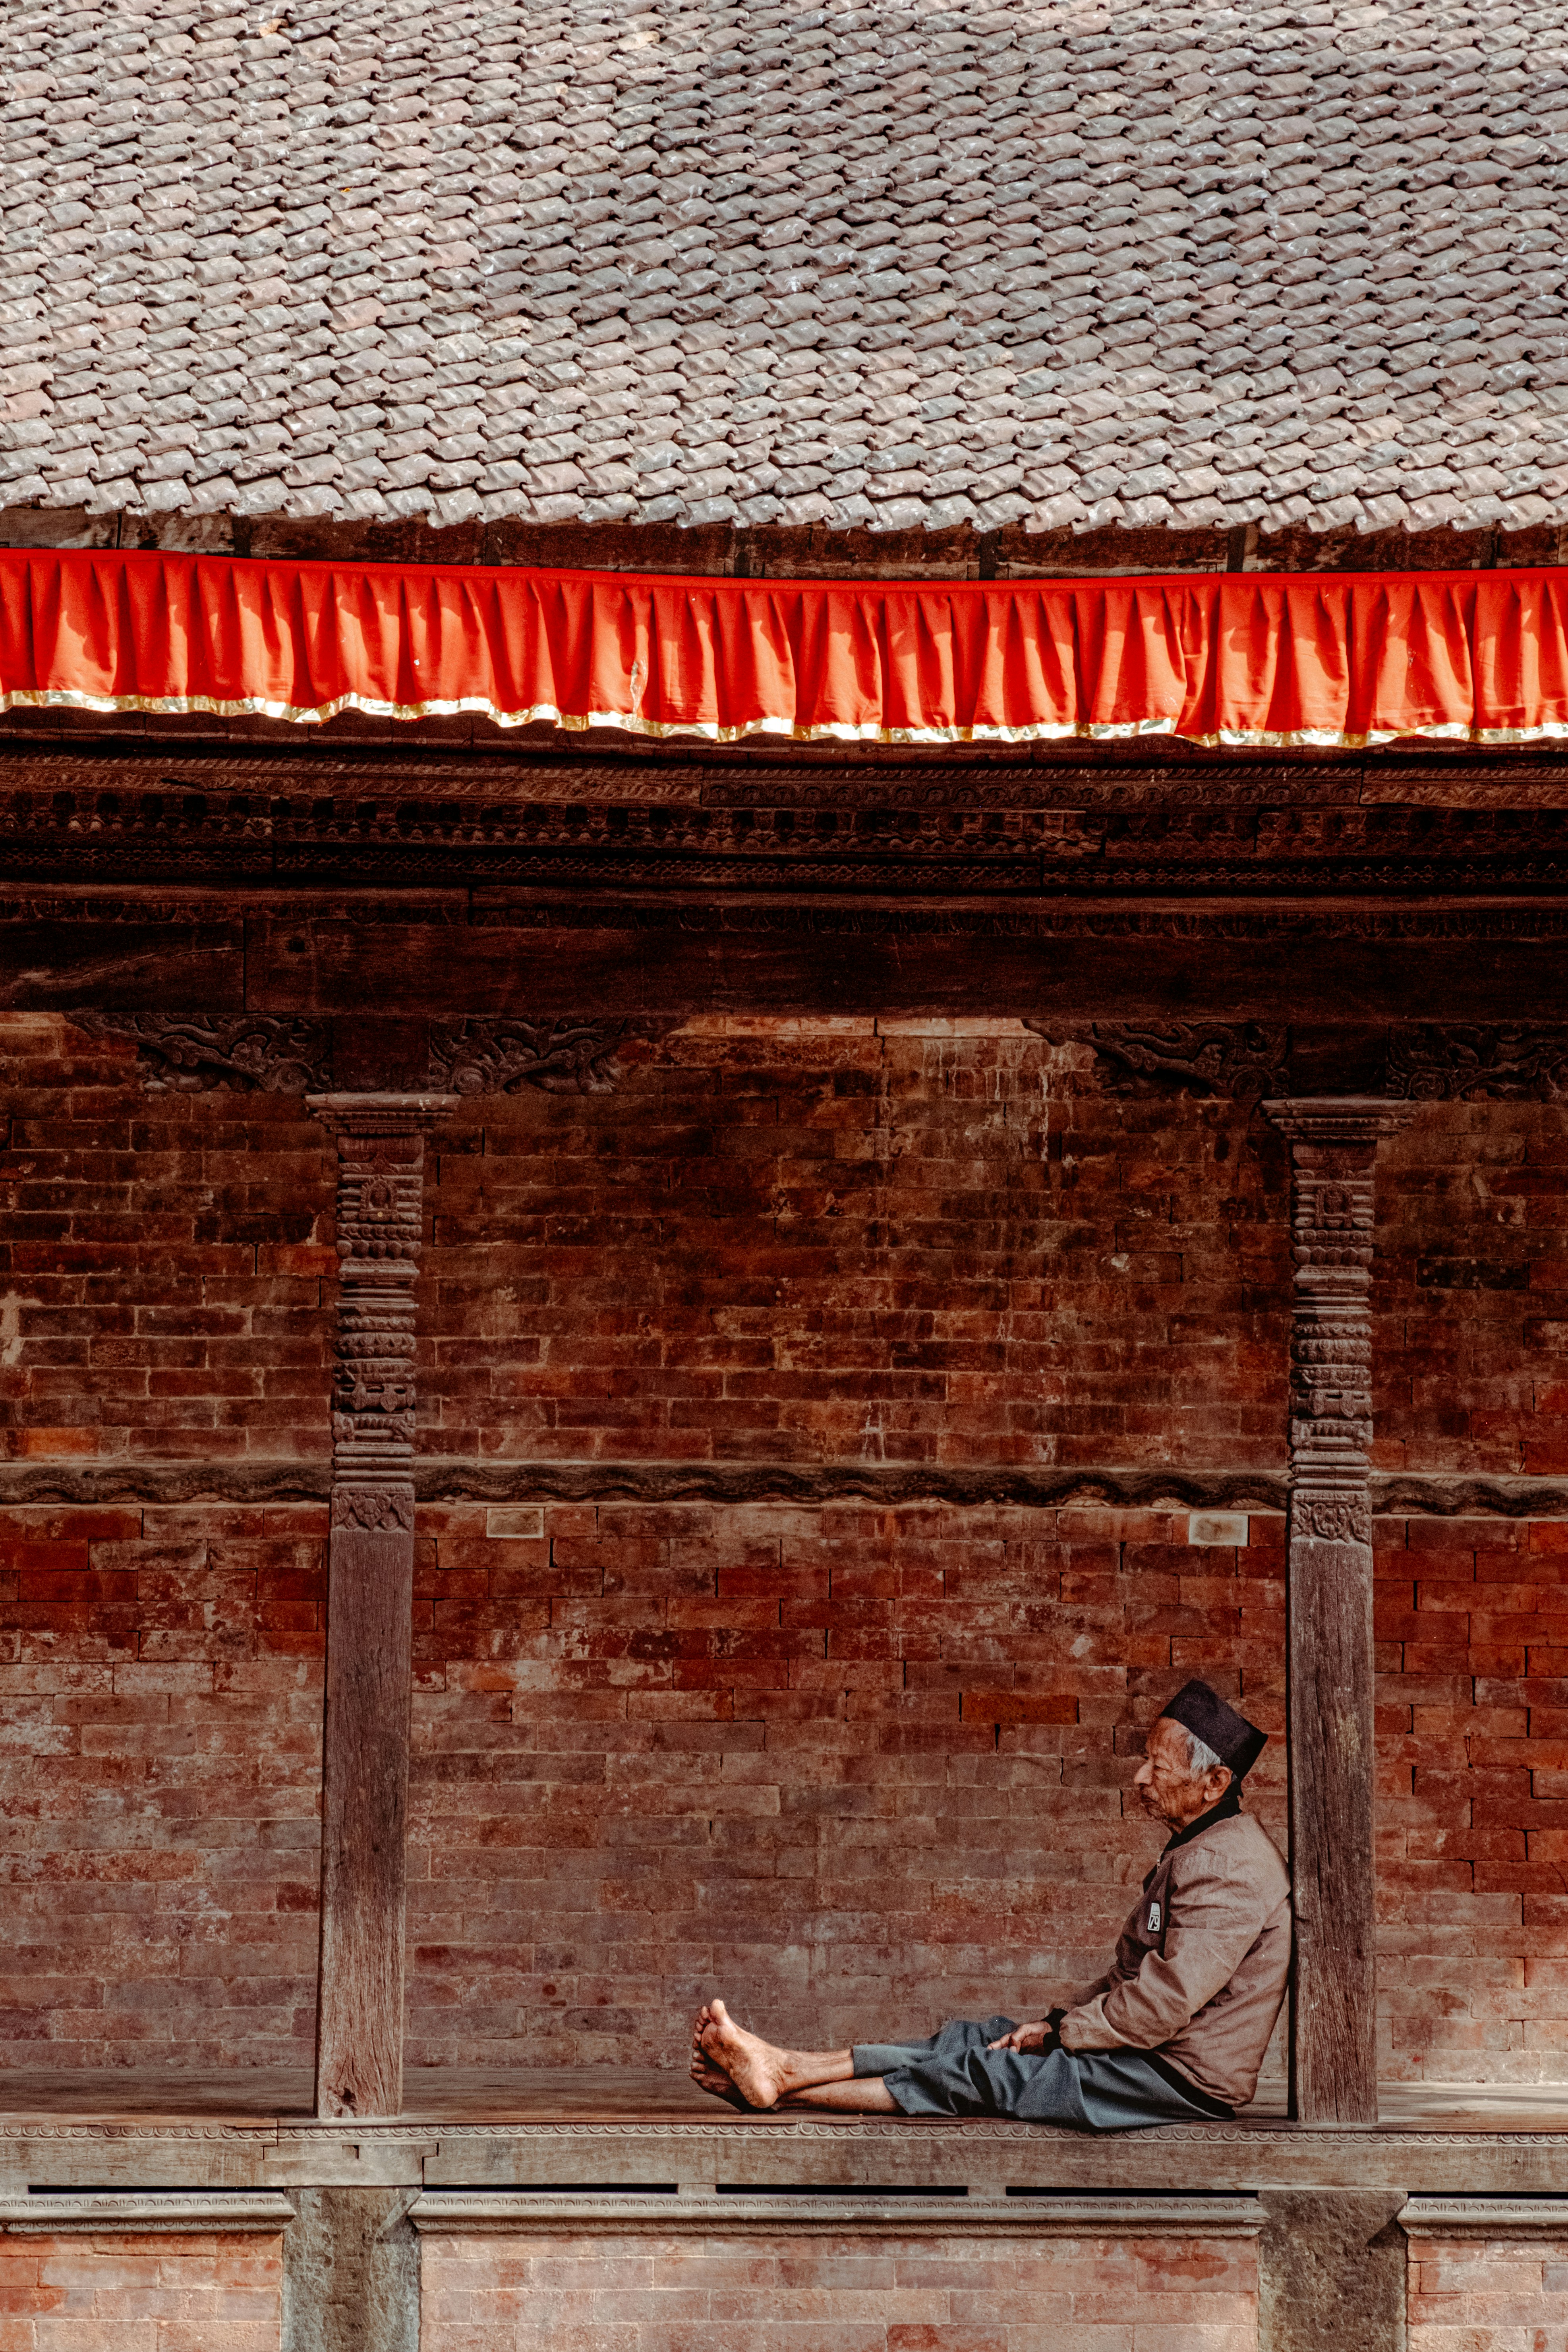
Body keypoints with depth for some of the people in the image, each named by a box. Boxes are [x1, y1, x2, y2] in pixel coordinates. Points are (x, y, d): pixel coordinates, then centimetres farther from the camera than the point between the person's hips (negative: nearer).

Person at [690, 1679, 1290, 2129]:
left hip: (1182, 2080, -10)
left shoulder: (1227, 1867, -20)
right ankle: (779, 2073, -2)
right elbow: (1134, 1977, 19)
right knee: (971, 2039, 2)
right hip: (1151, 2055, 10)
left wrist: (1060, 2030, -11)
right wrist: (1057, 2022, 4)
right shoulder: (1198, 1850, 16)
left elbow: (1160, 2006, -24)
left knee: (976, 2073, -11)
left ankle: (782, 2078, -8)